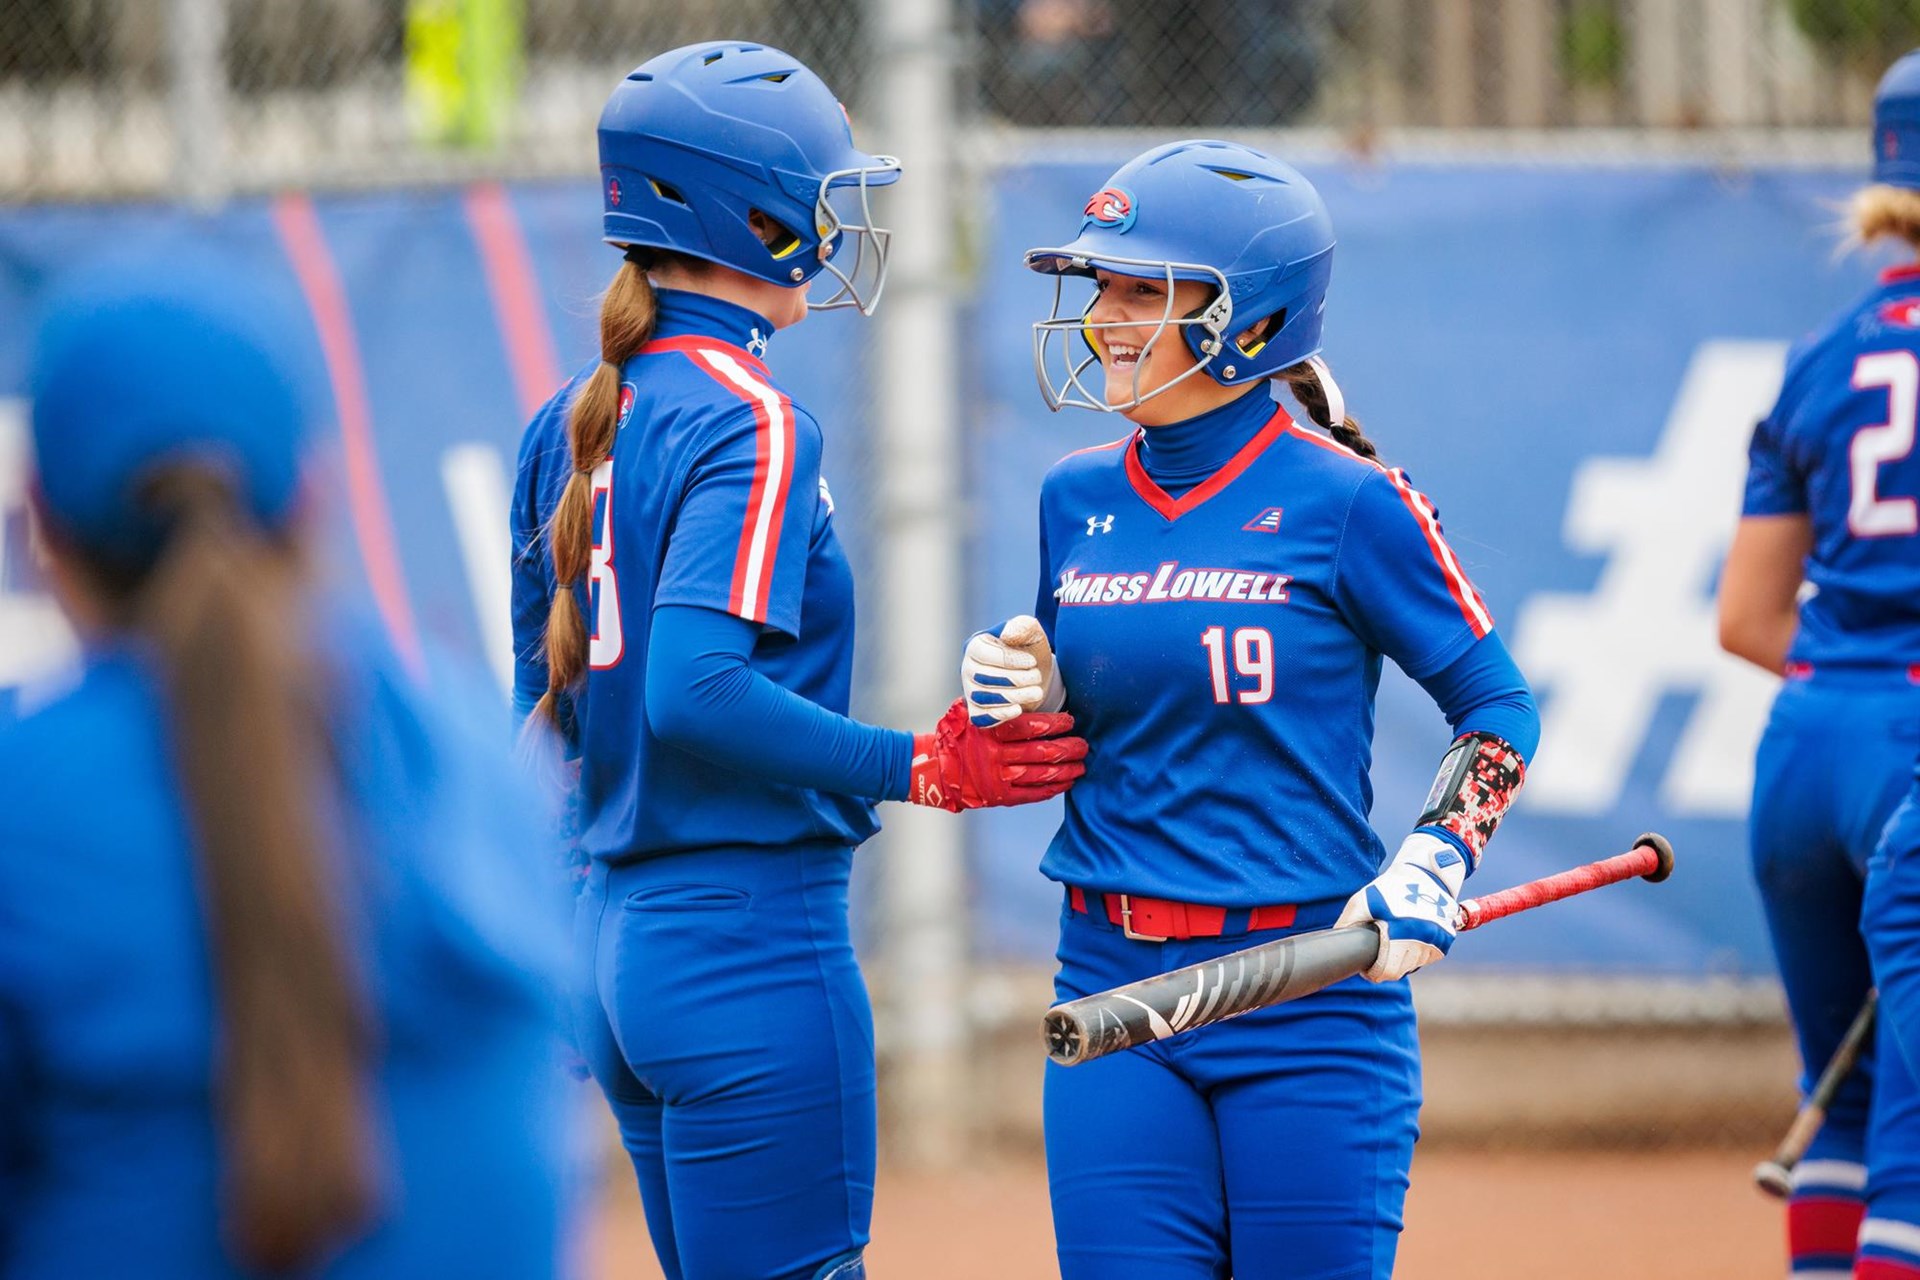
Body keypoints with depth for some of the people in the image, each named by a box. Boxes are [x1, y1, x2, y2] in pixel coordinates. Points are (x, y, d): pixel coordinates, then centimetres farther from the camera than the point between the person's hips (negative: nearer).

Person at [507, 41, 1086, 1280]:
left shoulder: (571, 426, 13)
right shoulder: (754, 427, -13)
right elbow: (695, 694, -24)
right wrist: (922, 768, -18)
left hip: (619, 941, 9)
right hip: (753, 939, -9)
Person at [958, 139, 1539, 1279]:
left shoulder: (1347, 502, -7)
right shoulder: (1078, 499, 8)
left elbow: (1499, 711, -2)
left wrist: (1428, 873, -16)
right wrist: (1027, 700, -2)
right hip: (1114, 988, 5)